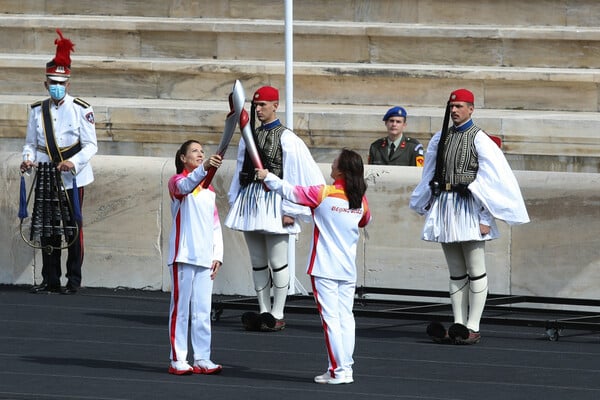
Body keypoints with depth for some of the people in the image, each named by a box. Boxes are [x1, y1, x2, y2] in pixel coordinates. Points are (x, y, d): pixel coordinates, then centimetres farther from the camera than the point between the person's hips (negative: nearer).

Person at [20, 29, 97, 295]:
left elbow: (91, 145, -6)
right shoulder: (37, 111, 7)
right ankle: (50, 280, 10)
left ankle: (73, 281, 6)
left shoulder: (81, 109, -4)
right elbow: (31, 143, 12)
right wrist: (28, 159, -9)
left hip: (73, 177, -3)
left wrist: (73, 163, -22)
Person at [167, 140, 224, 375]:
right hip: (183, 256, -6)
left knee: (202, 310, 6)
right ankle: (178, 360, -1)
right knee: (181, 308, -3)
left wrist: (217, 255, 8)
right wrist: (204, 168, -44)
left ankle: (202, 359, 10)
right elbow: (185, 186, -27)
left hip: (204, 258, 6)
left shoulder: (209, 189, 18)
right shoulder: (177, 182, -1)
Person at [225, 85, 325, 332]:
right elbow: (240, 171, 19)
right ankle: (264, 312, 16)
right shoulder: (249, 136, 13)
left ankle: (277, 315, 3)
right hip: (249, 199, 7)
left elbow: (308, 177, -9)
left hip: (273, 201, -7)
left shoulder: (287, 139, -6)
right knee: (257, 262, 10)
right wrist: (235, 203, 14)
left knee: (278, 262, -2)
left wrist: (291, 211, -10)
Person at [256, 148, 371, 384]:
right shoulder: (361, 200, 3)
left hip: (325, 268, -5)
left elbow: (291, 191, -4)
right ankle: (346, 369, 6)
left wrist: (268, 177, 12)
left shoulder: (324, 194, -11)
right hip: (348, 270, 5)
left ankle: (338, 371, -6)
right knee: (346, 318, 7)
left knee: (330, 318, -4)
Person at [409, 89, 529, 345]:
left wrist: (485, 218, -14)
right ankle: (458, 325, 10)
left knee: (476, 271, -4)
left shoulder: (479, 139, -5)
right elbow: (430, 176, 20)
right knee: (455, 272, 8)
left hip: (468, 207, -6)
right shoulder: (440, 139, 13)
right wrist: (426, 207, 16)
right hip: (444, 206, 6)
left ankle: (473, 327, -3)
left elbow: (490, 180, -9)